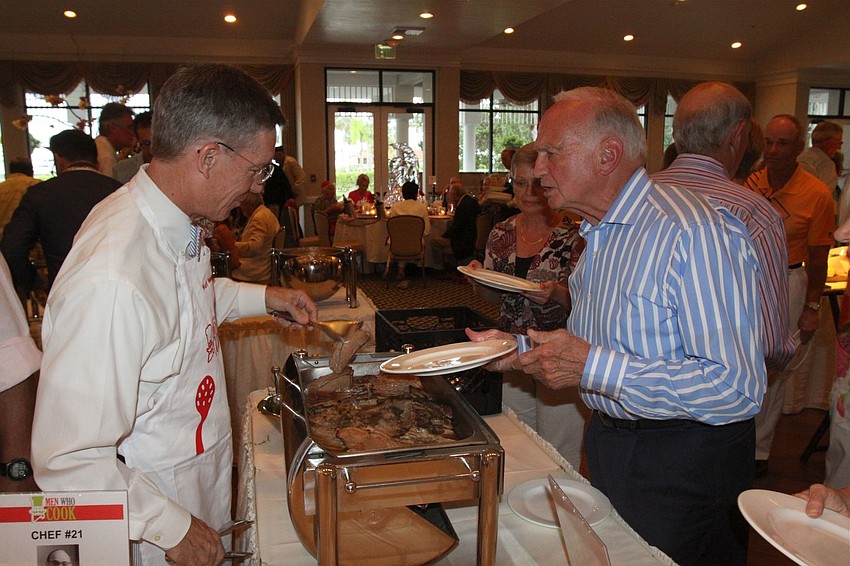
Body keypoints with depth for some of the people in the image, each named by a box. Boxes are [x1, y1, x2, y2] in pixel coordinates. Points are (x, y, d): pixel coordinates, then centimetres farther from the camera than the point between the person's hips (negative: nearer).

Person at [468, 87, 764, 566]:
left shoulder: (696, 234, -24)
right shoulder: (598, 236, 8)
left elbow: (737, 388, -30)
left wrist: (593, 368, -30)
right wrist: (520, 349, 2)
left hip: (683, 462, -8)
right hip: (609, 444, 9)